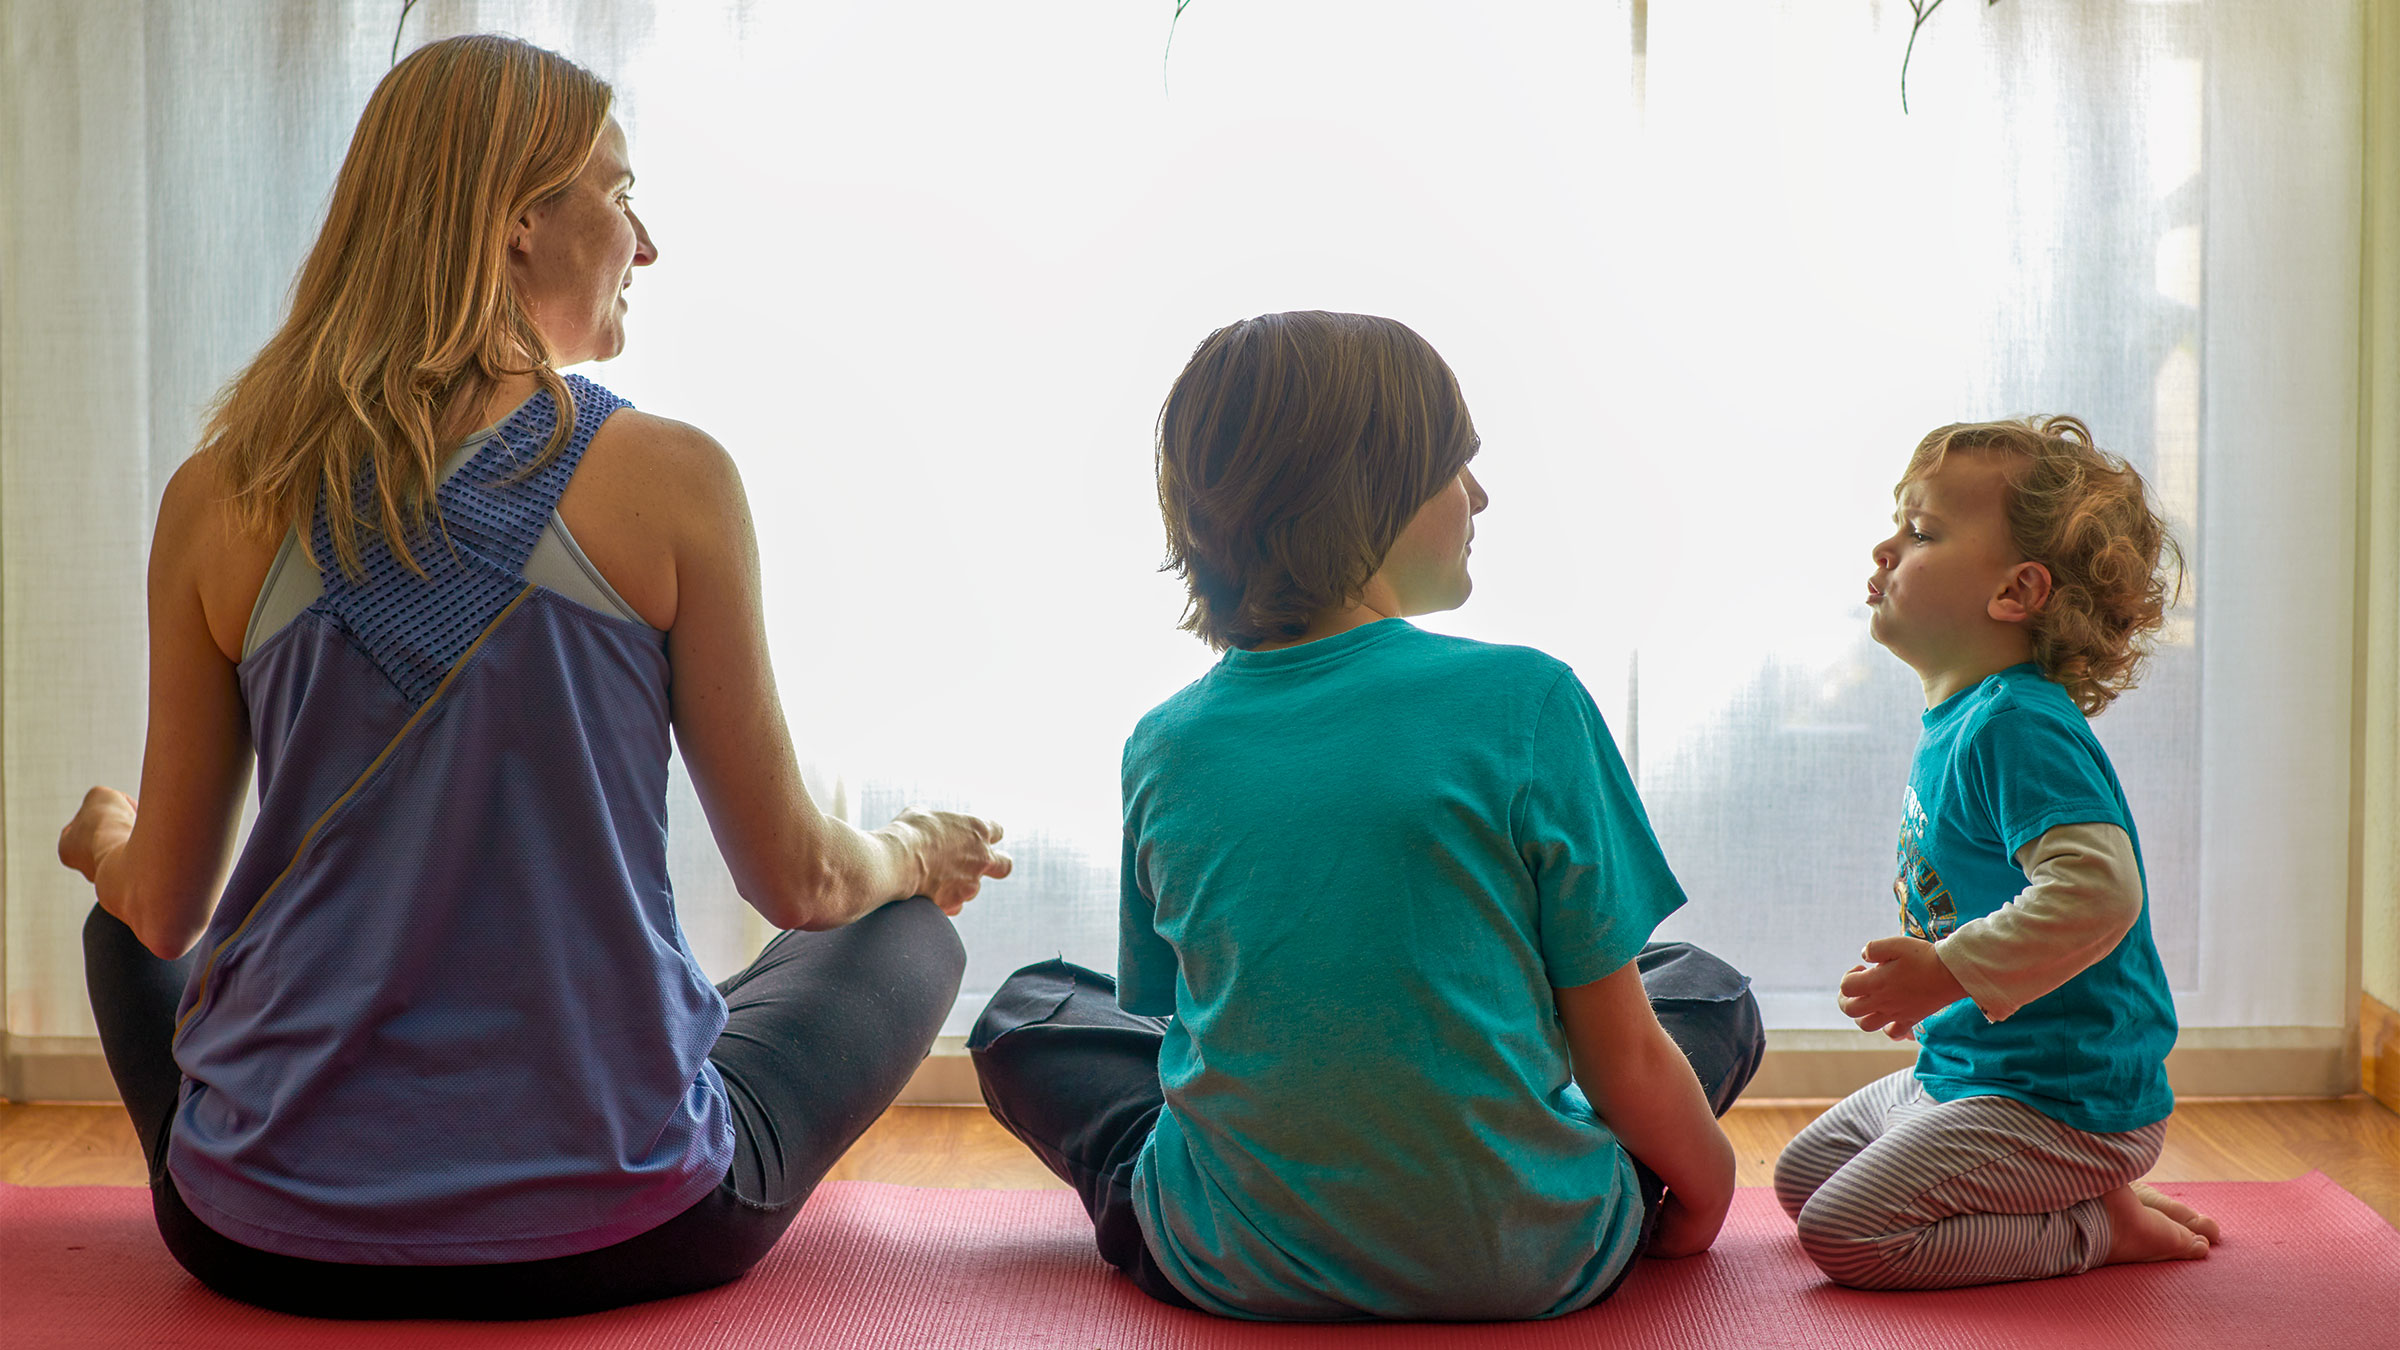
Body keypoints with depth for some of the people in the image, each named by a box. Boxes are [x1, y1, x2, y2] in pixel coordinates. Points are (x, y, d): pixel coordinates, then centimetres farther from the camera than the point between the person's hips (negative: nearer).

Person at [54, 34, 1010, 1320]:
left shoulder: (222, 498, -4)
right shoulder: (667, 478, -11)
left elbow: (164, 908, 5)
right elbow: (793, 879, -4)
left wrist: (105, 840, 29)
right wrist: (918, 852, 19)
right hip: (617, 1237, -2)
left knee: (124, 923, 34)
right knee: (905, 937, 24)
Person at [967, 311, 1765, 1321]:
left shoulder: (1163, 748, -4)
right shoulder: (1526, 703, -15)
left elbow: (1160, 1008, 9)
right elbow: (1622, 1060, -10)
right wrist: (1706, 1186, 10)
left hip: (1235, 1272, 3)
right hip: (1528, 1270, -2)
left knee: (1029, 1010, 26)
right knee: (1706, 989, 23)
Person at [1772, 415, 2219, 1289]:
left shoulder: (2018, 726, -23)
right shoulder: (1954, 721, 9)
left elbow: (2097, 890, -35)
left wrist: (1948, 974, -30)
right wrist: (1931, 995, 22)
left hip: (2062, 1099, -10)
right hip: (1959, 1071, 10)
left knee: (1844, 1235, -17)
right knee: (1799, 1176, 20)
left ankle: (2096, 1229, -2)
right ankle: (2082, 1189, 16)